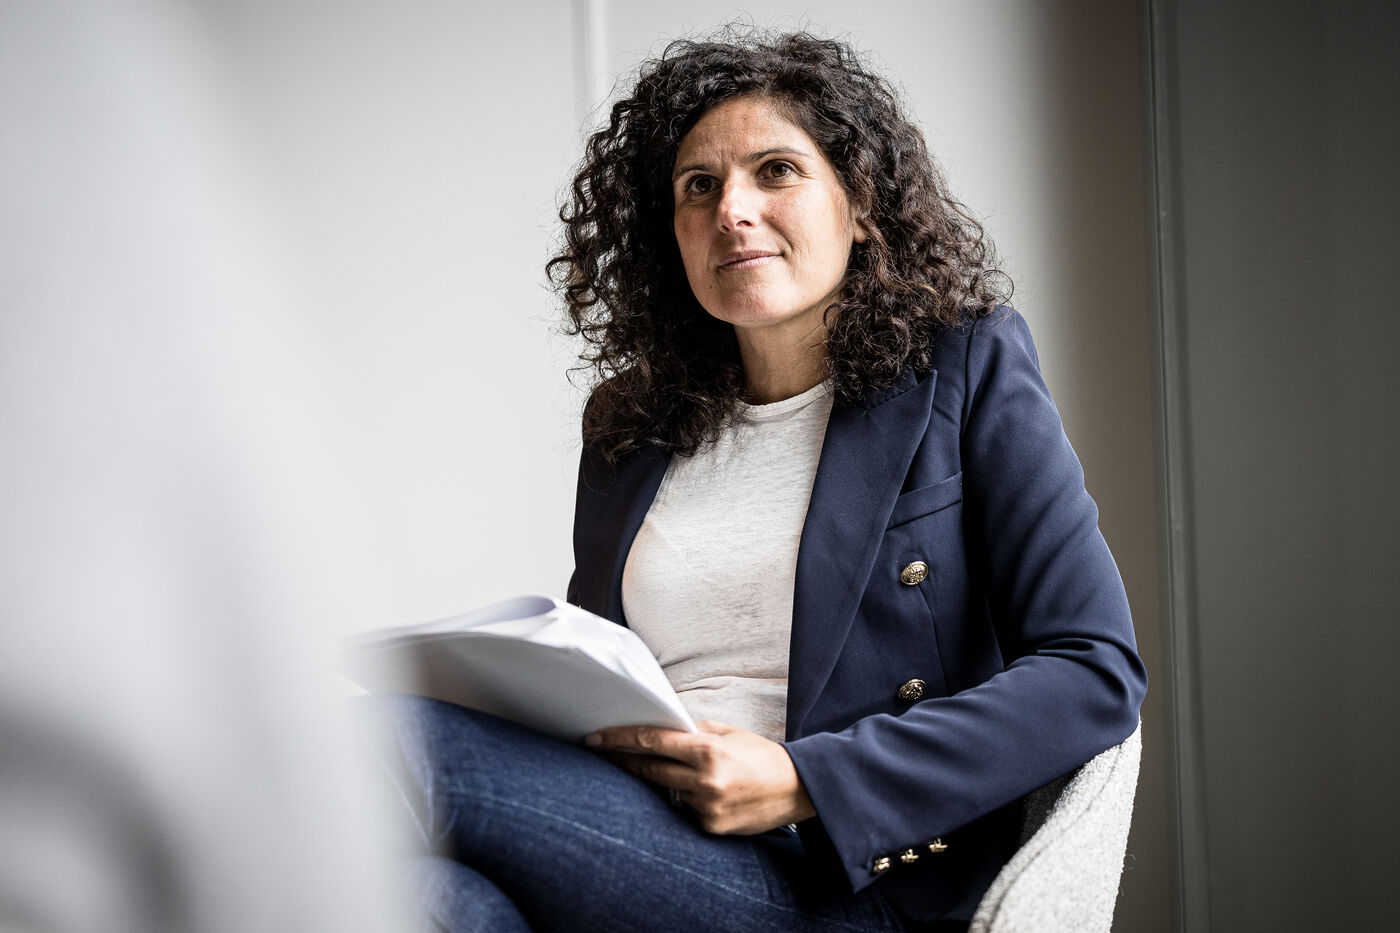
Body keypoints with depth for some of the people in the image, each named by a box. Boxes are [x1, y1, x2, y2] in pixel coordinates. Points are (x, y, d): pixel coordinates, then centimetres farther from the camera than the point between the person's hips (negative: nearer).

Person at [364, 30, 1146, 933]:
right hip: (632, 845, 4)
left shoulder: (968, 368, 8)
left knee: (401, 745, -27)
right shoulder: (628, 423, 21)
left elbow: (1097, 674, -2)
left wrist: (802, 781, -13)